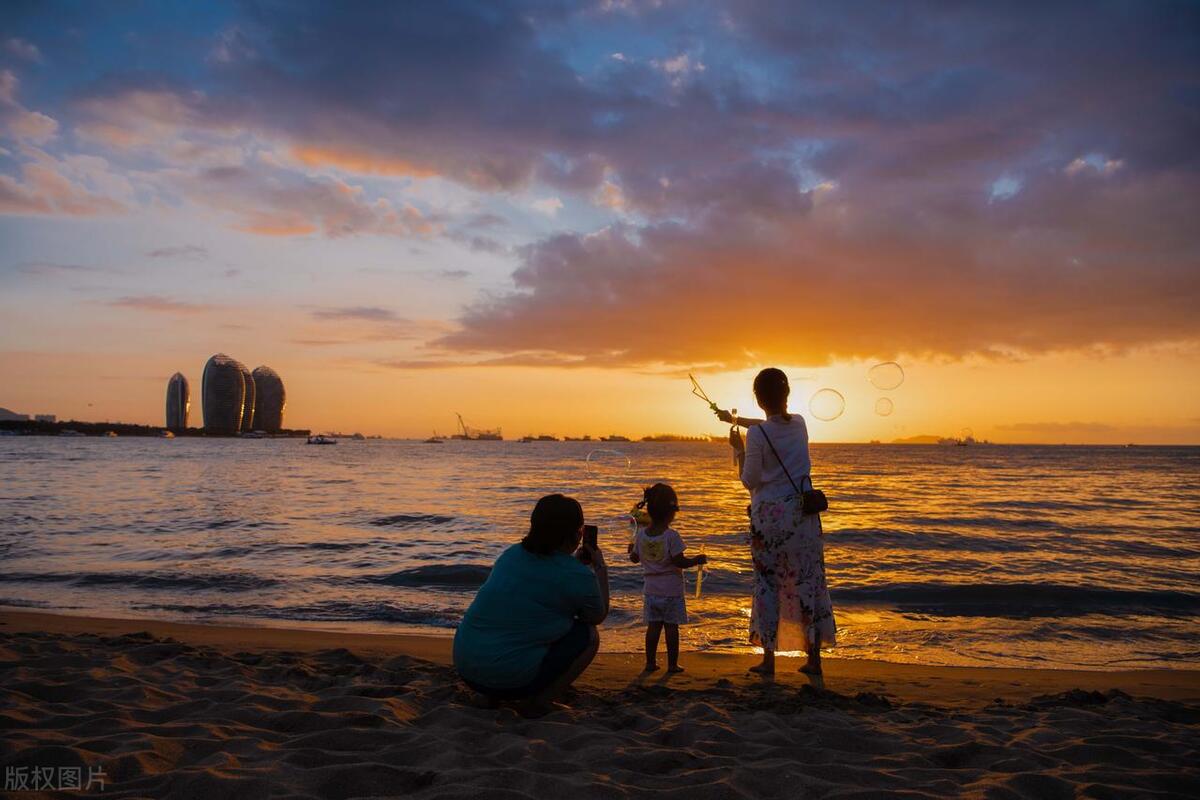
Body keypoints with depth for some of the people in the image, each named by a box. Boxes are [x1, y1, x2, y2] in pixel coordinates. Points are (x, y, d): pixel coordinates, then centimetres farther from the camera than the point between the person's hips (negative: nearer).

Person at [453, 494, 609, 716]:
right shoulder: (578, 576, -11)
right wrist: (601, 568, 20)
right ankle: (538, 701, 0)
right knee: (588, 635, 9)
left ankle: (495, 696, 17)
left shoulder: (512, 553, 7)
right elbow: (598, 616, 10)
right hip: (513, 678, -7)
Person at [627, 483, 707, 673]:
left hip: (651, 589, 4)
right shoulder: (671, 536, -16)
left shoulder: (641, 534, -1)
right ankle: (672, 664, 8)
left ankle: (651, 662, 14)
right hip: (671, 589, -4)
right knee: (671, 626, 4)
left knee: (653, 626, 10)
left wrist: (631, 549, 31)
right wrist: (697, 560, -3)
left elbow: (634, 558, 9)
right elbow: (680, 562, -18)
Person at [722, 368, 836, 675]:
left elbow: (750, 482, -7)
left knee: (767, 583, 6)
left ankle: (769, 659, 11)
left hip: (769, 514, -4)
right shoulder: (799, 424, 5)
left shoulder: (757, 434, -13)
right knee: (808, 581, 8)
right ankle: (814, 658, 13)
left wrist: (738, 449, 6)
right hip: (803, 512, 4)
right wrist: (735, 419, 38)